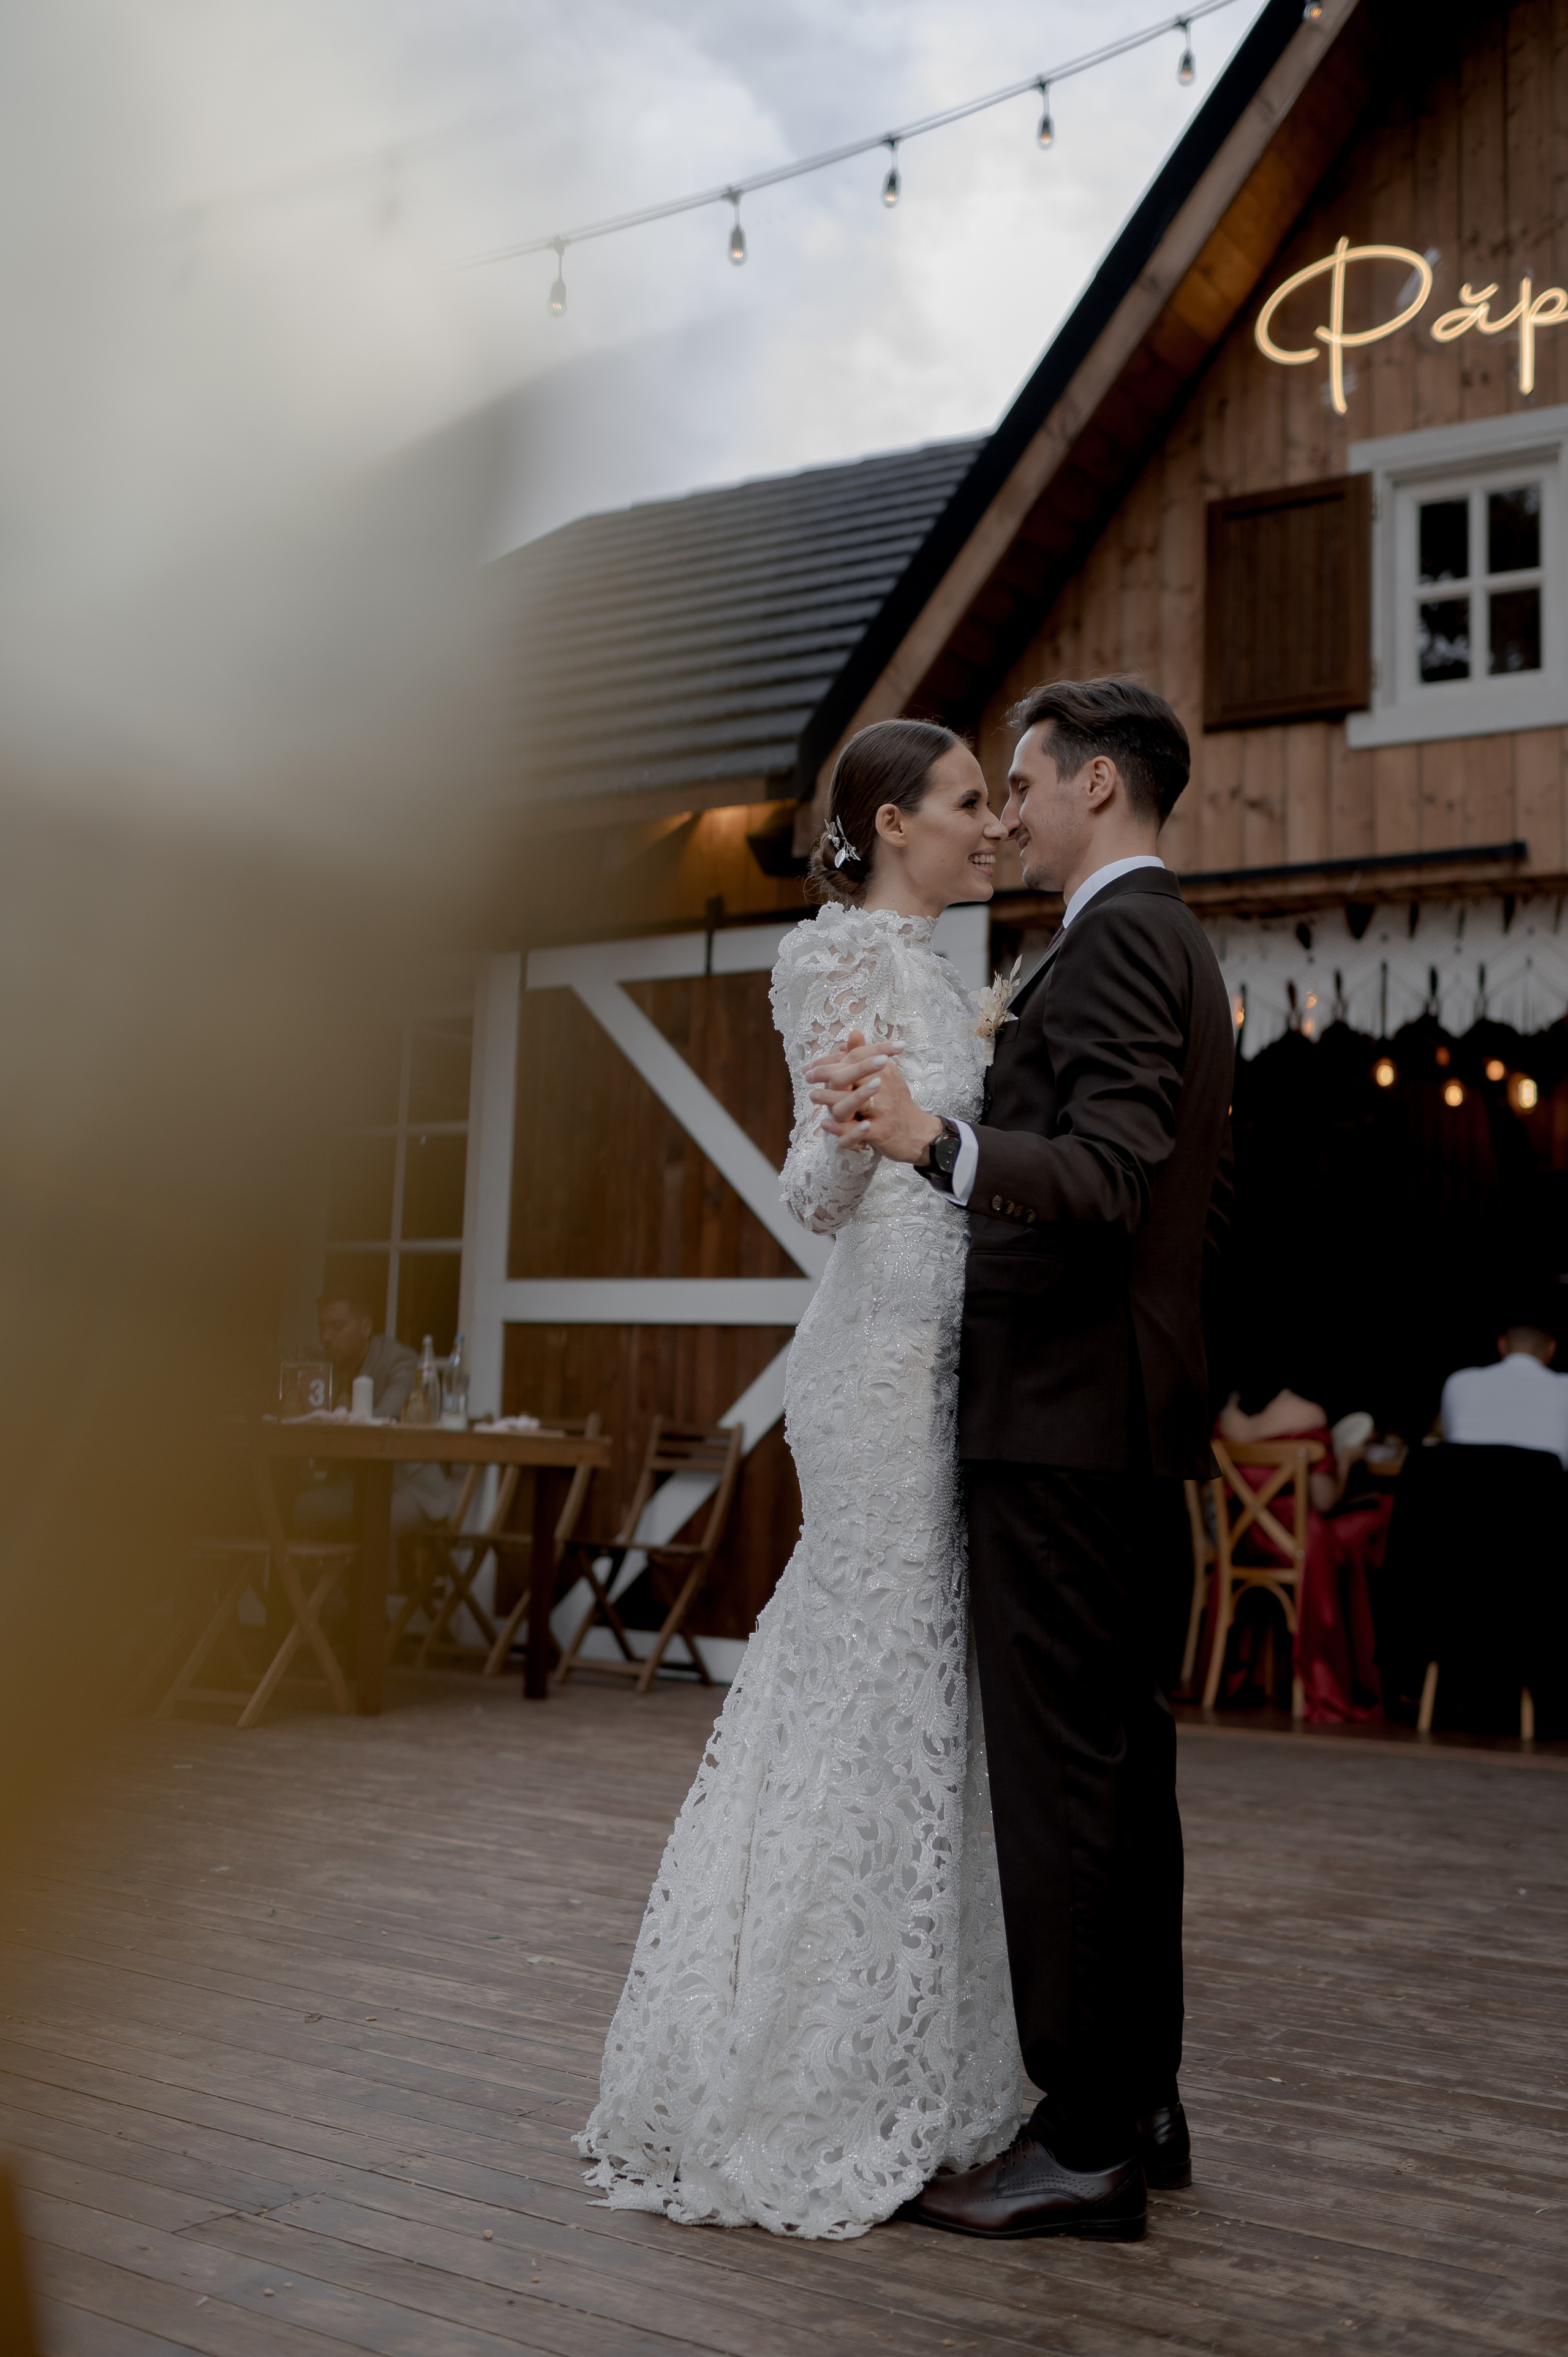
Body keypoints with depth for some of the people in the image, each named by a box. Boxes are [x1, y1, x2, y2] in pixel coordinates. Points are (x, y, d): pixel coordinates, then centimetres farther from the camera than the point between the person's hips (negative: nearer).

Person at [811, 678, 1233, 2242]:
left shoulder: (1117, 942, -12)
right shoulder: (1175, 944, 20)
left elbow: (1109, 1173, -25)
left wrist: (939, 1142, -39)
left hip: (1063, 1418, -11)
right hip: (1130, 1416, 11)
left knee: (1058, 1774, -5)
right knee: (1120, 1763, 14)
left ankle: (1085, 2146, 5)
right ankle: (1137, 2100, 25)